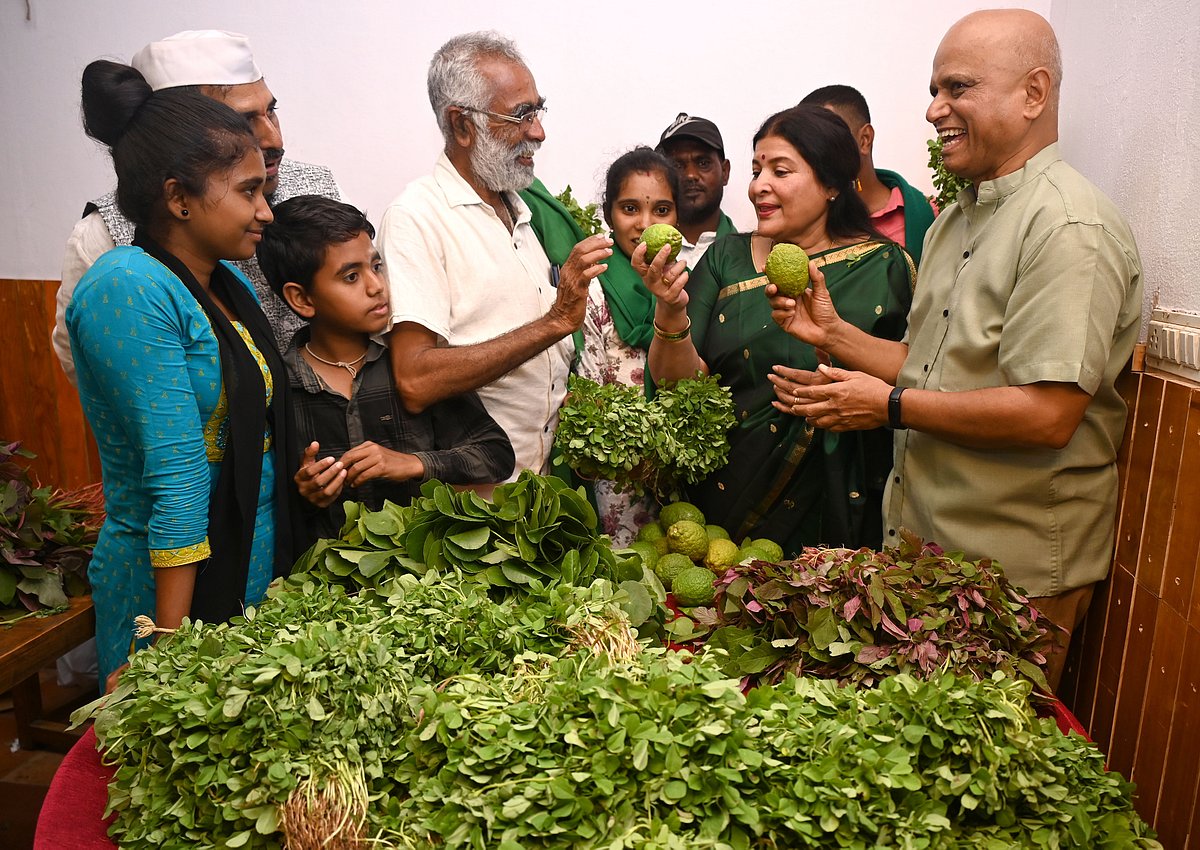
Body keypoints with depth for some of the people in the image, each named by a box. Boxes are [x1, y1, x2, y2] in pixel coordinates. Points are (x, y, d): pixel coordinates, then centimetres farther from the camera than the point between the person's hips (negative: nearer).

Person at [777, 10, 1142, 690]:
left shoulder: (1069, 226, -18)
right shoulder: (955, 220, 12)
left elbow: (1047, 415, -26)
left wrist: (891, 405, -18)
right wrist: (834, 333, 2)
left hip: (1014, 569, -8)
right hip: (922, 542, 8)